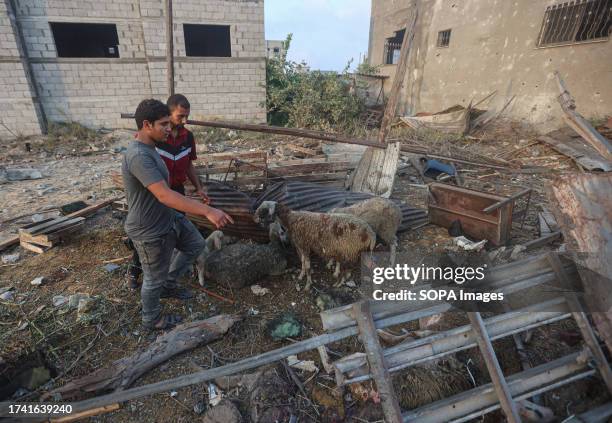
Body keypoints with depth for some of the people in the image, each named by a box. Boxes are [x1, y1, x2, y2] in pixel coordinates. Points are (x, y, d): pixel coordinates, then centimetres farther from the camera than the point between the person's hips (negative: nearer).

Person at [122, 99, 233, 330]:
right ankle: (152, 319, 39)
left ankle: (168, 284, 40)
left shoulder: (147, 147, 2)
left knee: (196, 244, 23)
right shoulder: (138, 156, -31)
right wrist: (207, 211, -46)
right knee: (154, 278, 12)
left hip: (168, 218, 10)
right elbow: (165, 195, -41)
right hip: (150, 231, -9)